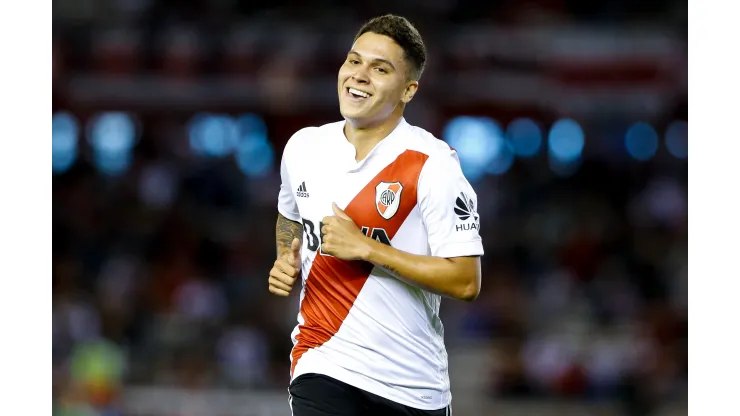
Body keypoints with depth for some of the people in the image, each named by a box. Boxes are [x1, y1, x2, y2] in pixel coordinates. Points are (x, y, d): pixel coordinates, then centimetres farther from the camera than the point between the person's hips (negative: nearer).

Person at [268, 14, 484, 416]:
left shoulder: (433, 163, -11)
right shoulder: (303, 147, 4)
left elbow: (465, 282, -16)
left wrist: (366, 248, -19)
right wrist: (285, 261, 6)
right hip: (324, 365, 2)